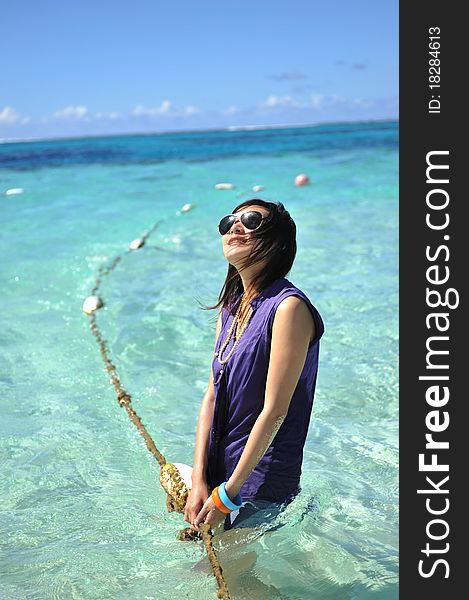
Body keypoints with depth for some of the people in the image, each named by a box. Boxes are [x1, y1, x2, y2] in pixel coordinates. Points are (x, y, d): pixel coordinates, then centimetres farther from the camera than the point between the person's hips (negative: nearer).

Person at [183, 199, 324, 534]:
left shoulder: (288, 307, -18)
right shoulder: (230, 307, 7)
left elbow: (275, 411, -20)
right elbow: (211, 396, 3)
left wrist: (227, 494, -16)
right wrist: (199, 481, -4)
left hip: (261, 487, -7)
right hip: (217, 471, 7)